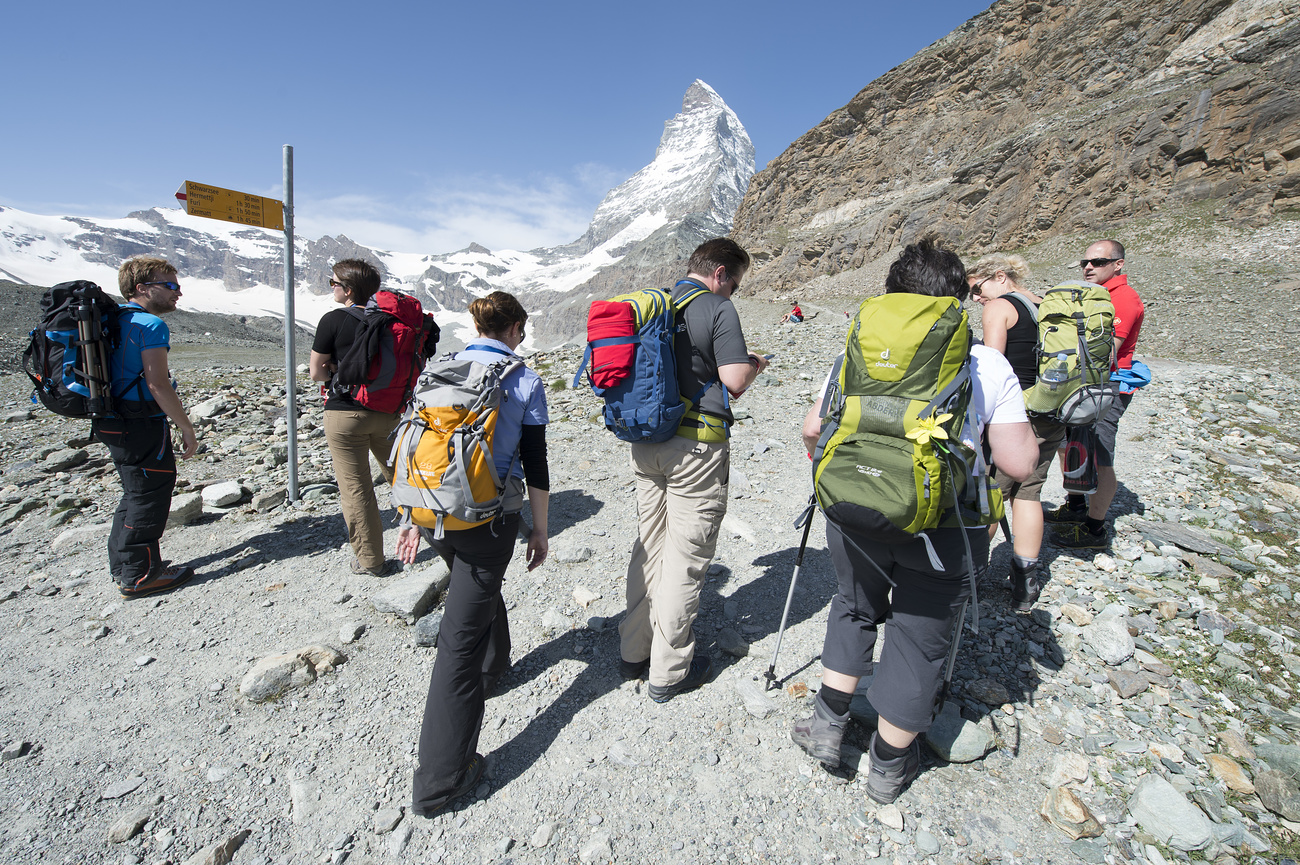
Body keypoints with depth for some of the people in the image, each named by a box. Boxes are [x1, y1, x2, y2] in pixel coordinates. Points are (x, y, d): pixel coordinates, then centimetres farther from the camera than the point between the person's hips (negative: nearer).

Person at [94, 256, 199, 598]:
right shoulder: (150, 324, -16)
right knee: (150, 495, 1)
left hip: (112, 422, 10)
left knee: (136, 492, 21)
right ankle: (138, 576, 10)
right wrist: (187, 428, -17)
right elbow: (157, 384, -22)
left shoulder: (116, 321, 14)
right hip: (142, 425, -10)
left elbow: (124, 376, 18)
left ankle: (122, 565, 32)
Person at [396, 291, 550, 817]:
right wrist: (539, 531, 4)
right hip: (488, 518, -5)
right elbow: (535, 466, -6)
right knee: (459, 639, 2)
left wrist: (413, 518, 16)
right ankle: (439, 780, 13)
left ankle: (492, 666, 55)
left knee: (480, 584, 32)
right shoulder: (525, 382, -6)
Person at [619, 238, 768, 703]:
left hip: (646, 441, 7)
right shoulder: (717, 308, -9)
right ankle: (669, 672, 17)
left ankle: (634, 652, 30)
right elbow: (735, 382, -15)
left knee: (648, 548, 17)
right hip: (696, 445, -7)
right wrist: (755, 364, 7)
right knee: (685, 559, 4)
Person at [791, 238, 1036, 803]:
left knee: (854, 609, 27)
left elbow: (813, 428, 1)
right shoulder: (989, 366, -4)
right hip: (939, 531, -1)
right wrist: (1024, 429, 15)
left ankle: (828, 724, 35)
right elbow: (1018, 464, -7)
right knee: (919, 641, 17)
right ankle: (888, 766, 37)